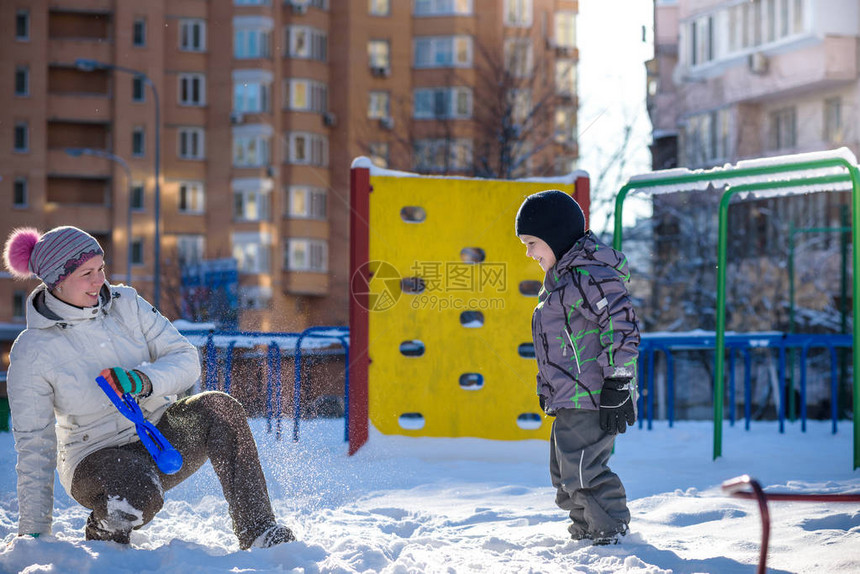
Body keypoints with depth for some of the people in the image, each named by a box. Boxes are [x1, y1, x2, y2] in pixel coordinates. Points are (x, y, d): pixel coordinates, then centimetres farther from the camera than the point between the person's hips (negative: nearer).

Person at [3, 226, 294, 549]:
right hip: (98, 457, -4)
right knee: (139, 496, -38)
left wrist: (144, 380, -28)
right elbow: (33, 445, -10)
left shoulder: (125, 304, -3)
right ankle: (103, 534, -1)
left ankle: (258, 532, -25)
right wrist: (33, 532, -12)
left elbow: (186, 360, -5)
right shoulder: (31, 351, -13)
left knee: (218, 408, -25)